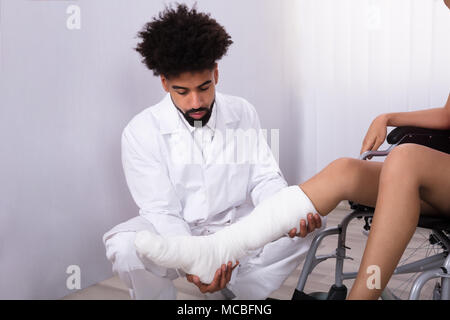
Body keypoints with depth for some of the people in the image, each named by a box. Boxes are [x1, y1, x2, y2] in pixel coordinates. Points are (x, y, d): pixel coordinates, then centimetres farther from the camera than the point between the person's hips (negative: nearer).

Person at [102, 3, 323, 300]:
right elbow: (162, 210, -16)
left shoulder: (243, 113, -1)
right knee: (126, 246, -33)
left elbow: (265, 179, -3)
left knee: (309, 222, -16)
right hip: (177, 234, -3)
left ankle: (230, 291, -5)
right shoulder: (141, 132, -12)